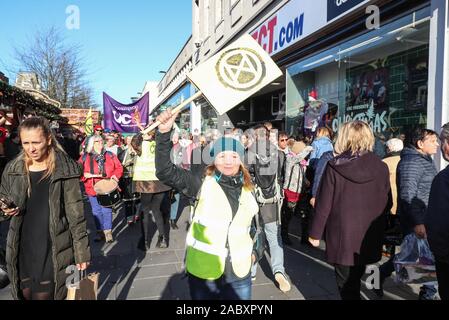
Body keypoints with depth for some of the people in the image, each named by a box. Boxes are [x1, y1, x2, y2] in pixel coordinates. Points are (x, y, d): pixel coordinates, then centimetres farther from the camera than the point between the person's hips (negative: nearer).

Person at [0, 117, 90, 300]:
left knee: (46, 295, 4)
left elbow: (75, 213, -9)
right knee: (25, 295, 15)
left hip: (54, 252, -3)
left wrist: (82, 252, -8)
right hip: (23, 252, 4)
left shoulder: (65, 170, -10)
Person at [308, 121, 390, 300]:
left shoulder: (334, 167, -14)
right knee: (355, 279, 24)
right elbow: (386, 203, 3)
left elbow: (323, 204, -11)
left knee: (346, 284, 12)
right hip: (369, 237, 4)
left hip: (341, 236, -3)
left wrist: (315, 233, -1)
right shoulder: (381, 167, -5)